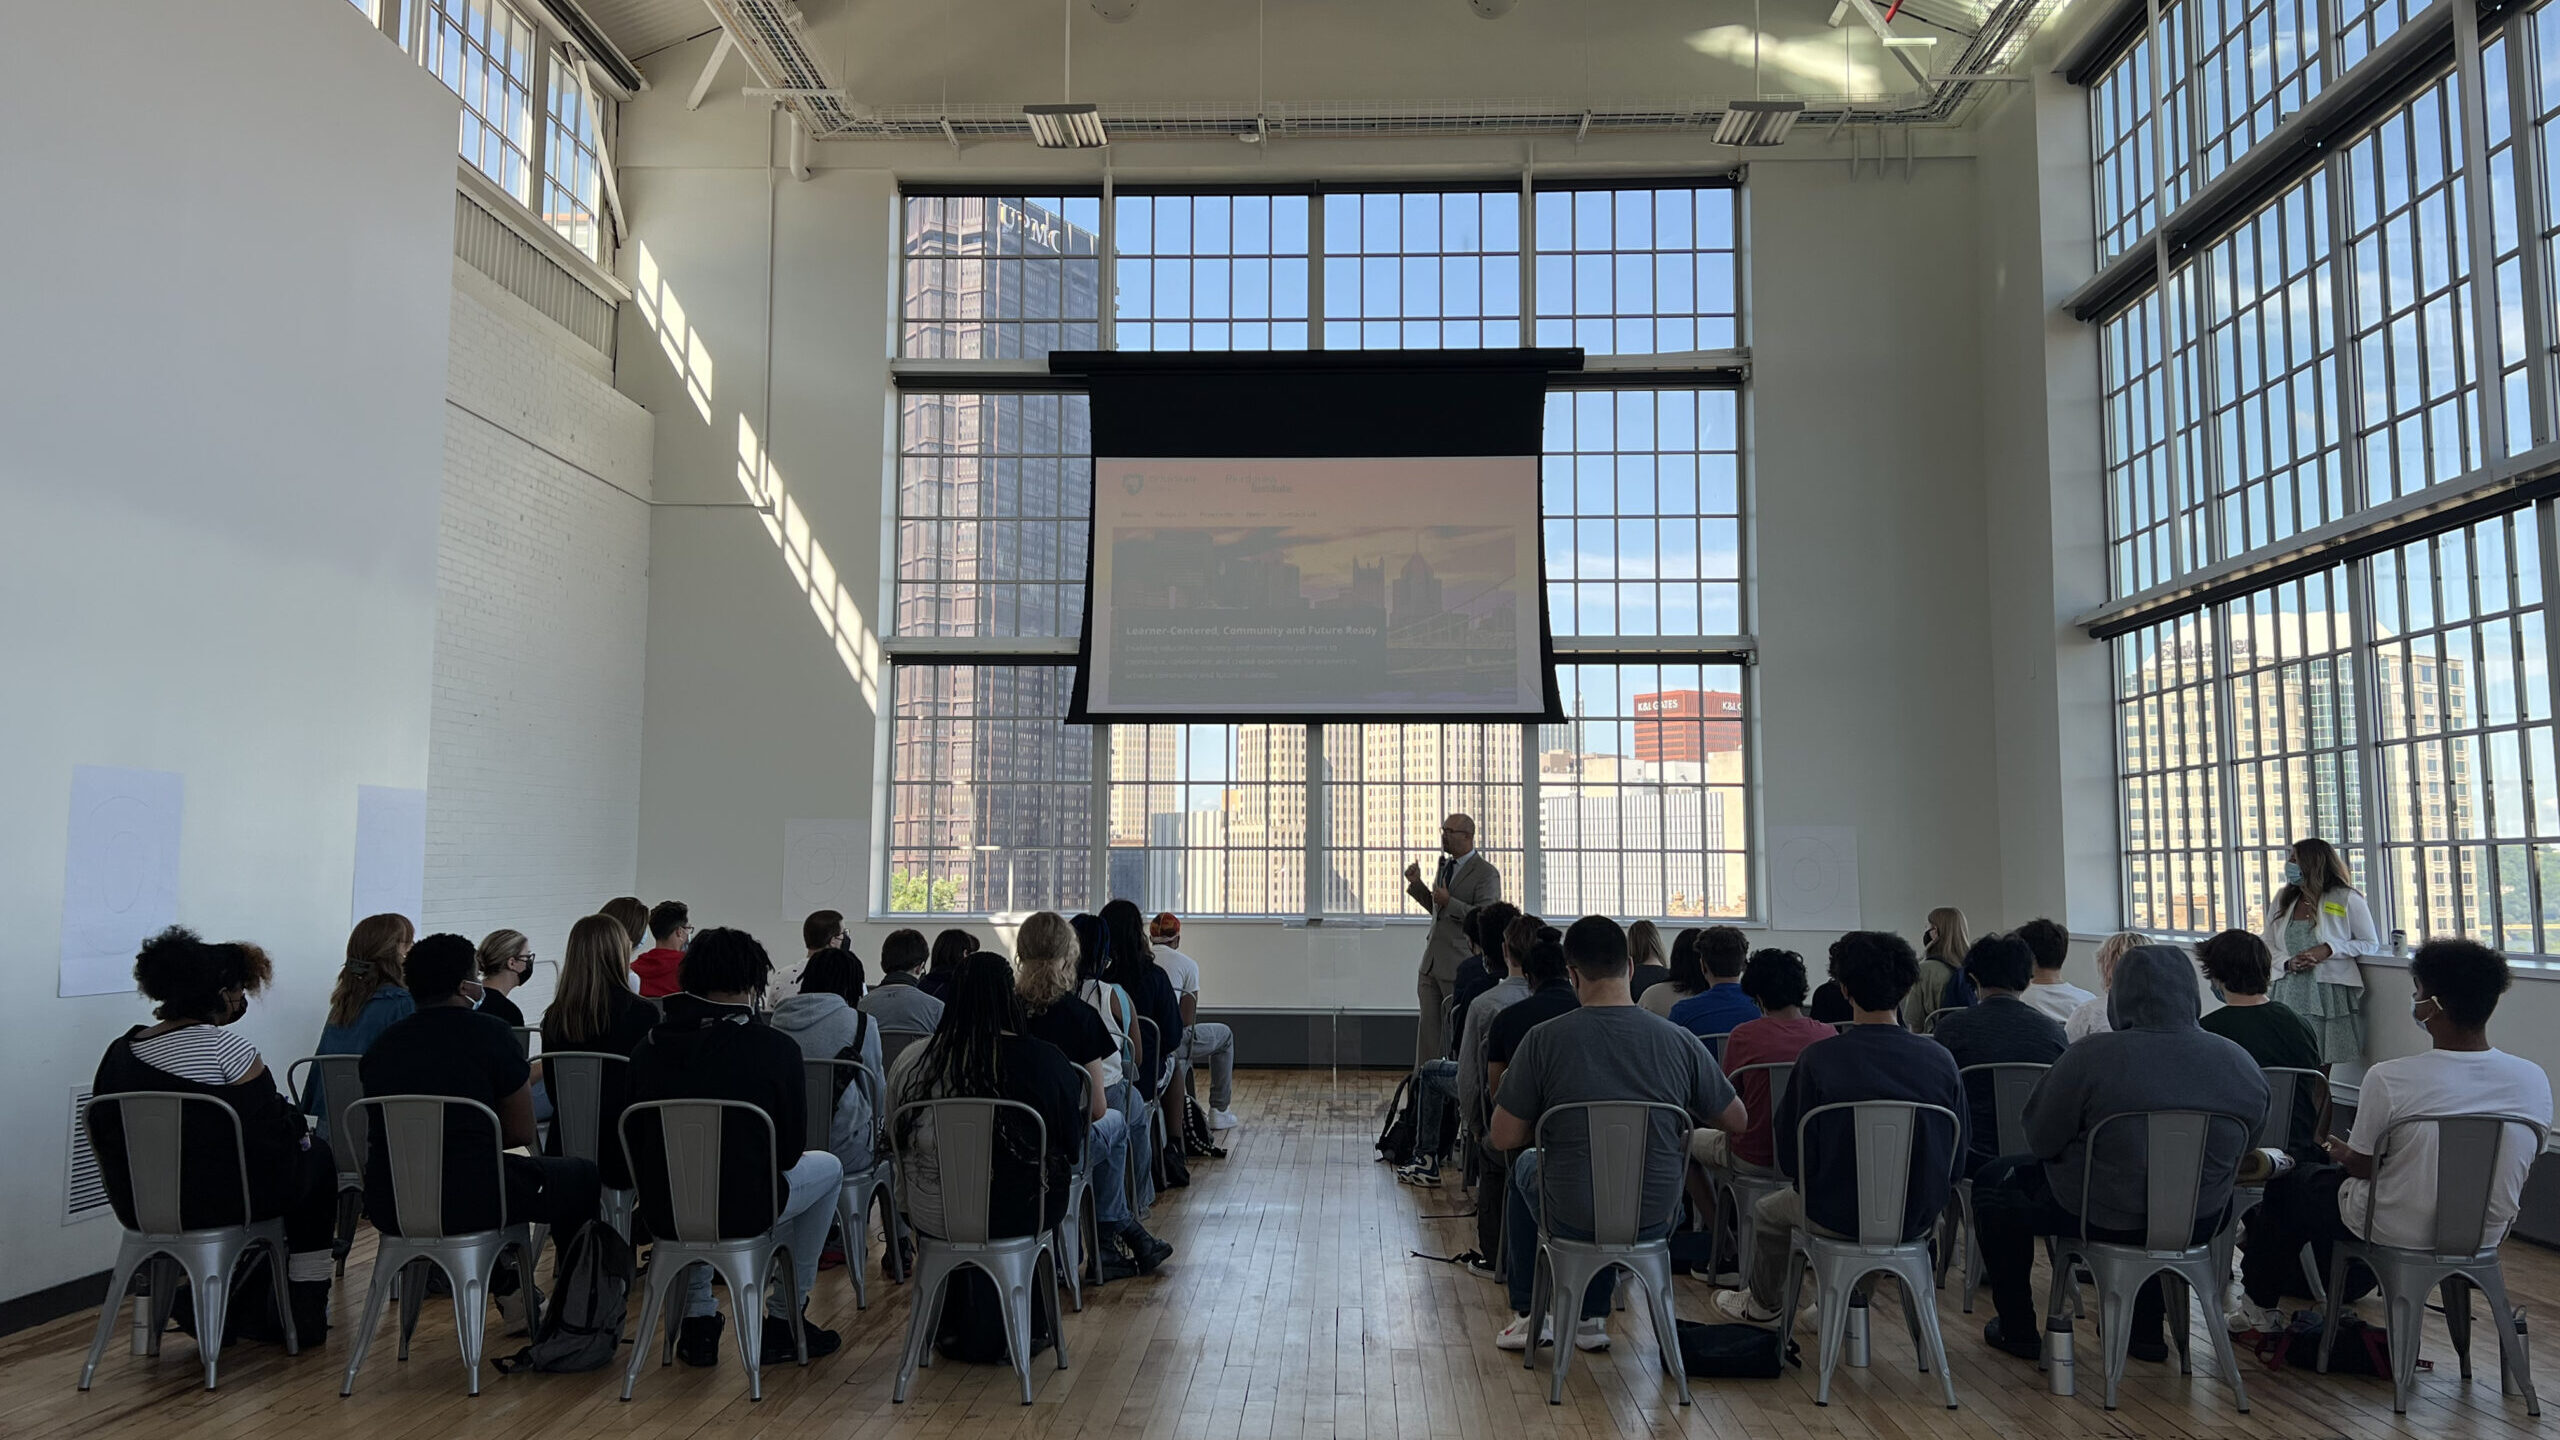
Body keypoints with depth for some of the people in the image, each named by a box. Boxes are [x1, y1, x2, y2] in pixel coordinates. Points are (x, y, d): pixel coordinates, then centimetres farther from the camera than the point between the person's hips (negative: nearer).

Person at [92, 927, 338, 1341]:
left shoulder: (118, 1053, 3)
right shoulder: (224, 1047, -19)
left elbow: (104, 1138, 11)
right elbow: (275, 1130, -16)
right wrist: (300, 1130, 7)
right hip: (220, 1201, -7)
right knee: (317, 1159, 20)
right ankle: (306, 1317, 24)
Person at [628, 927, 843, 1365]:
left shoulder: (651, 1046, -2)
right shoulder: (775, 1048, -13)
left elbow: (636, 1147, 8)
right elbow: (790, 1150, -5)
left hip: (661, 1210, 4)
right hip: (744, 1211, -4)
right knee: (828, 1168, 25)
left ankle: (697, 1319, 34)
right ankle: (784, 1317, 27)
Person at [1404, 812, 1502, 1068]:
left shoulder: (1486, 873, -10)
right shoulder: (1444, 865, 15)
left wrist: (1449, 902, -22)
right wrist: (1417, 884, 12)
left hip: (1460, 965, -7)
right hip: (1431, 961, 7)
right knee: (1428, 1027, 9)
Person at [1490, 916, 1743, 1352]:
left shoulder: (1544, 1039, -16)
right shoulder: (1678, 1041, -10)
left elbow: (1503, 1138, -9)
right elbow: (1735, 1120, 3)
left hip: (1571, 1219, -2)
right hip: (1654, 1220, 2)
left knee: (1525, 1165, 33)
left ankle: (1530, 1314, 37)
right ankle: (1592, 1317, 38)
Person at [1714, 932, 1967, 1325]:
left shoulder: (1817, 1059, -19)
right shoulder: (1940, 1059, -10)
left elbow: (1790, 1161, -12)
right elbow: (1956, 1159, 0)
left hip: (1841, 1217, -3)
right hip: (1918, 1218, 4)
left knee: (1768, 1210, 28)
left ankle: (1762, 1305, 52)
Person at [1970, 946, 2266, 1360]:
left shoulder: (2092, 1056, -22)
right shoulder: (2241, 1063, -7)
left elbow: (2041, 1141, -13)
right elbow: (2242, 1153, 8)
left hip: (2104, 1218, -5)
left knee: (1993, 1184, 18)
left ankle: (2018, 1330, 25)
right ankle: (2147, 1332, 42)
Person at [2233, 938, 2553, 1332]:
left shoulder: (2388, 1078, -25)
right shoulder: (2535, 1079, -12)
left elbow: (2362, 1166, -11)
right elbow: (2513, 1169, 4)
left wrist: (2342, 1154, 14)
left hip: (2399, 1234, -5)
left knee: (2288, 1182, 24)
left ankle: (2261, 1307, 42)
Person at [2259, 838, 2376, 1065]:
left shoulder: (2347, 899, 1)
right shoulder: (2283, 898, 13)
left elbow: (2371, 944, 3)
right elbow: (2266, 944, 15)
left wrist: (2327, 951, -11)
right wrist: (2288, 962, -6)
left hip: (2331, 995, -3)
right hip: (2288, 994, 4)